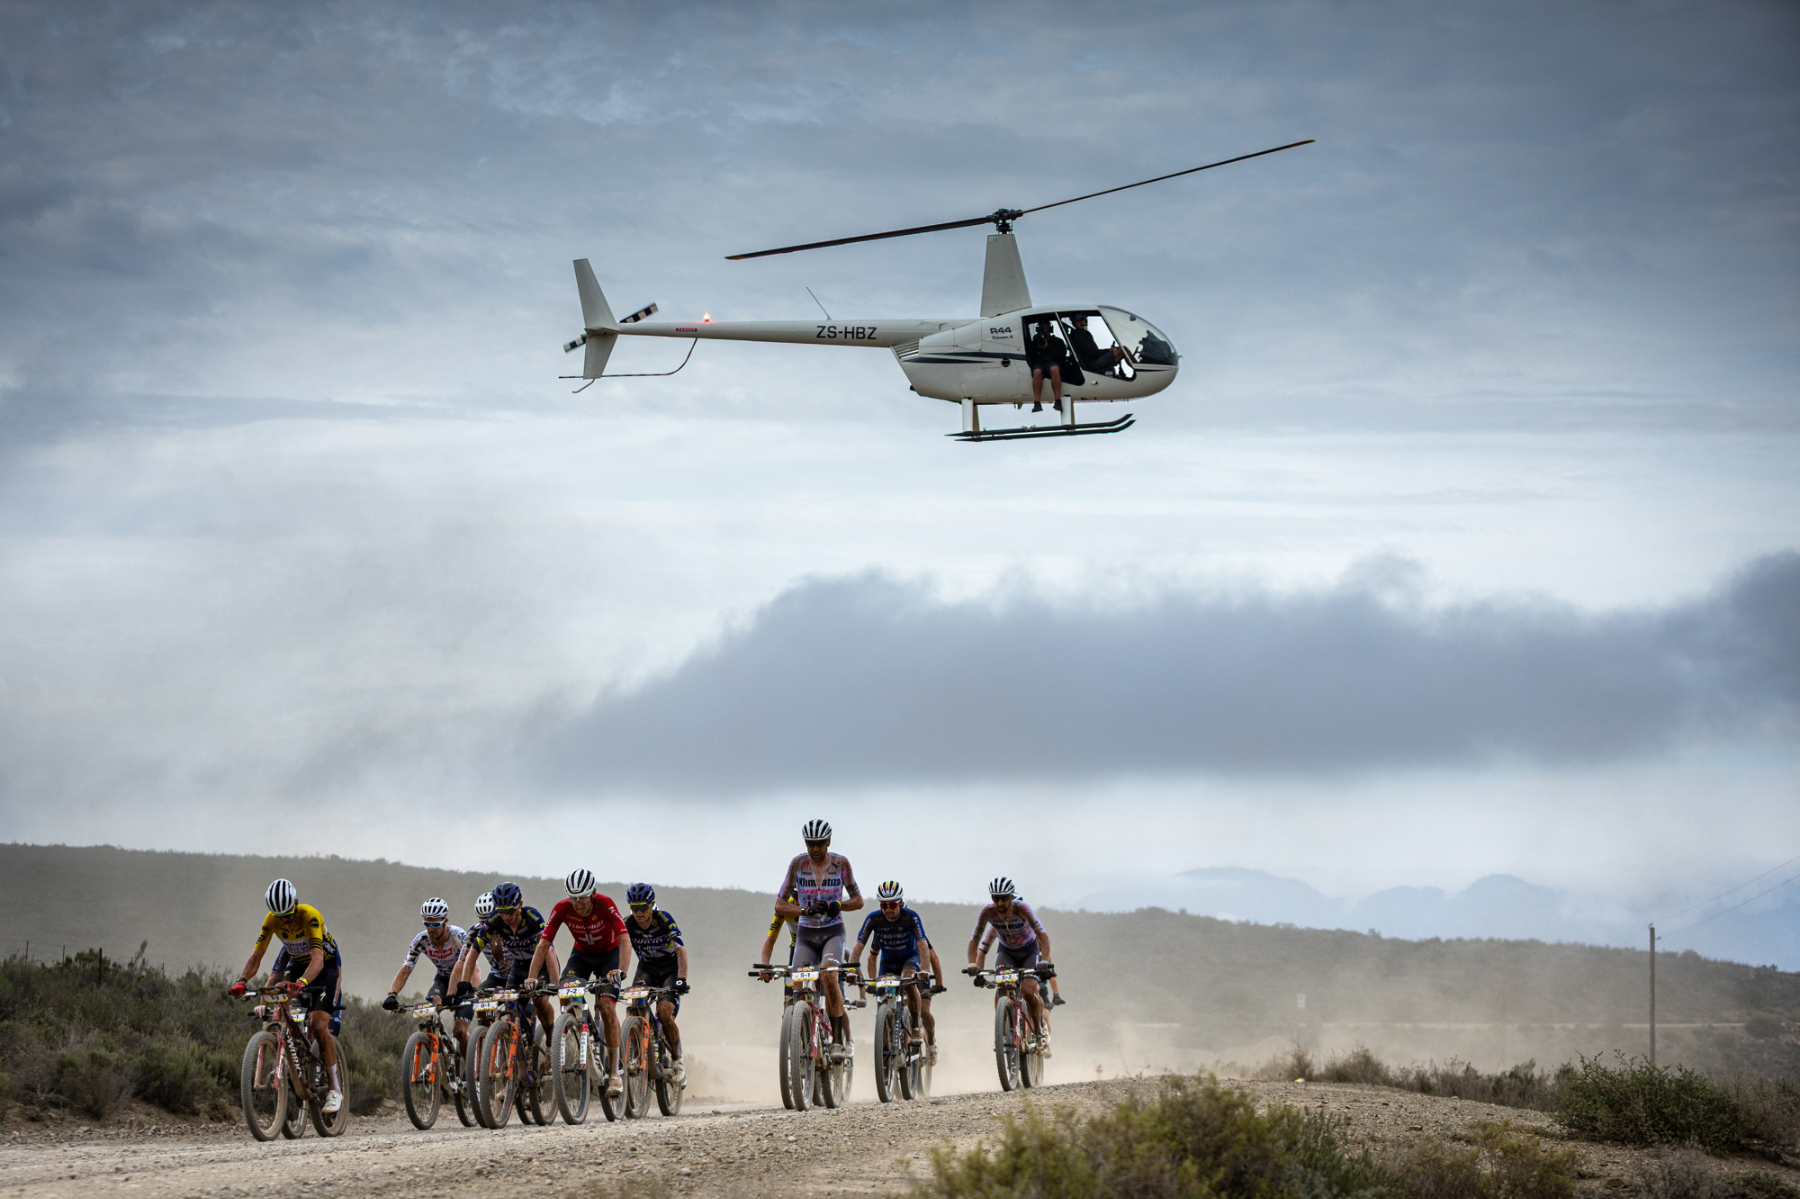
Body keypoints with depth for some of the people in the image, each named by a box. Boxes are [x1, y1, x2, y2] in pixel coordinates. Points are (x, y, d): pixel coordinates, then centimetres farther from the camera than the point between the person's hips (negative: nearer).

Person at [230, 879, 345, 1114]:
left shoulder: (310, 916, -35)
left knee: (319, 1026, -19)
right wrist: (242, 981, -40)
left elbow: (317, 960, -45)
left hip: (326, 964, -5)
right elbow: (256, 955, -22)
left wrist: (302, 982, -63)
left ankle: (335, 1089, -8)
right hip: (295, 961, 5)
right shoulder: (272, 920, -20)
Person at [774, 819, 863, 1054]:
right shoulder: (798, 864, -3)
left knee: (829, 975, -29)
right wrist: (805, 910, -21)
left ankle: (840, 1038, -23)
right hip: (806, 934, 2)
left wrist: (837, 905, -20)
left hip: (833, 931, -2)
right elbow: (780, 906, -2)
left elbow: (858, 900, 2)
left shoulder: (840, 863, -4)